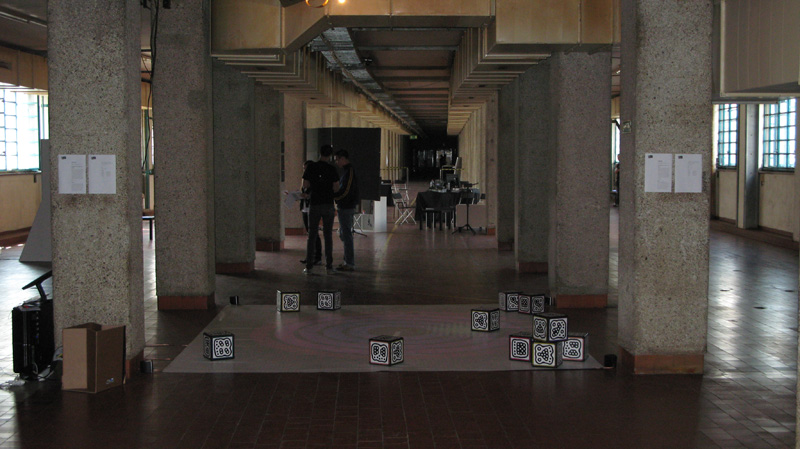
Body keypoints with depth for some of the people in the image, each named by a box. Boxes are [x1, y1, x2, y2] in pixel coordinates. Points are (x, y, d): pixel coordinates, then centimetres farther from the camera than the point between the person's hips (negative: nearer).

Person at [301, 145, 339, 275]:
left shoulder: (311, 167, -1)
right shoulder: (332, 169, -5)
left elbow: (305, 185, -1)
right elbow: (336, 188, -6)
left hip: (314, 204, 1)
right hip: (328, 204, -1)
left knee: (312, 235, 5)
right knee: (328, 235, 6)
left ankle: (309, 266, 2)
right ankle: (329, 265, 6)